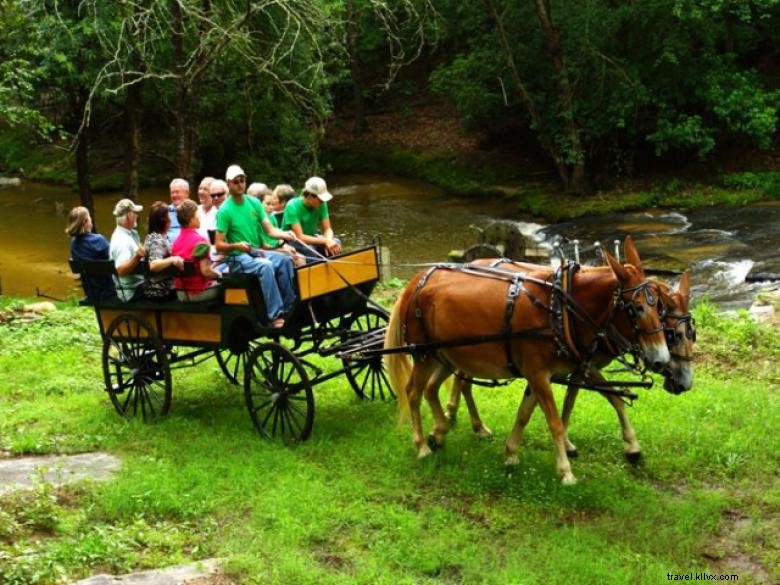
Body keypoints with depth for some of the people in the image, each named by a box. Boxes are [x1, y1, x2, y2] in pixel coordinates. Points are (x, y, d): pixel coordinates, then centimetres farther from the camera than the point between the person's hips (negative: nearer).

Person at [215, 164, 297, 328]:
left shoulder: (254, 202, 7)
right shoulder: (225, 210, -8)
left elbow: (270, 230, 4)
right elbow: (219, 245, -8)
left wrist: (285, 234, -15)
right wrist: (236, 245, -26)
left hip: (257, 252, 5)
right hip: (238, 258, -5)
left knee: (285, 260, -21)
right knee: (265, 266, -33)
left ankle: (290, 307, -13)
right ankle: (275, 315, -34)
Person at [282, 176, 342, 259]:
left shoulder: (321, 204, -7)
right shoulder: (292, 207, -23)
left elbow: (328, 229, -2)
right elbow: (300, 237, -26)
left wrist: (328, 241, -26)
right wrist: (325, 241, -34)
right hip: (292, 242, -5)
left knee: (336, 242, -22)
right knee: (309, 250, -36)